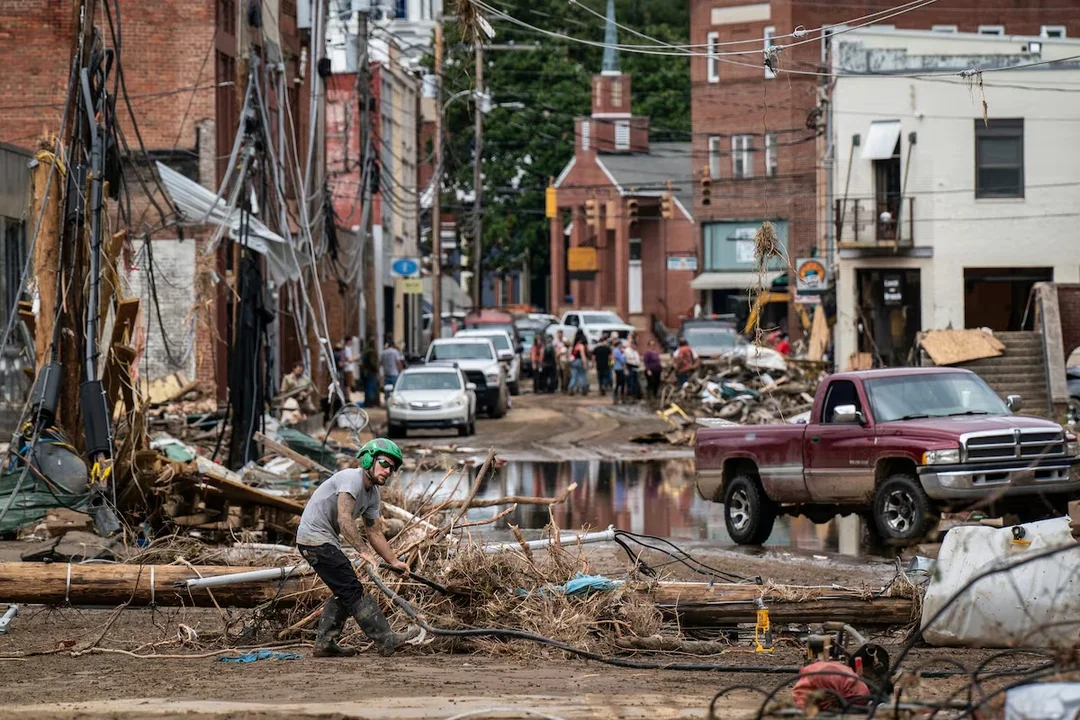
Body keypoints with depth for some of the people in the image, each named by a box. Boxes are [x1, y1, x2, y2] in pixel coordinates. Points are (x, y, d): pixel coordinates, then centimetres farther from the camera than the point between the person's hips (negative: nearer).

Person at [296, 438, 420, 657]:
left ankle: (325, 644, 18)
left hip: (325, 540, 11)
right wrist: (363, 551, -35)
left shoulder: (373, 494, 12)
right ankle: (386, 640, -15)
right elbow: (344, 520, -30)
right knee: (353, 591, -12)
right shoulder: (351, 479, -19)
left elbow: (375, 533, 17)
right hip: (315, 538, -11)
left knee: (344, 593, 14)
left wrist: (394, 562, 11)